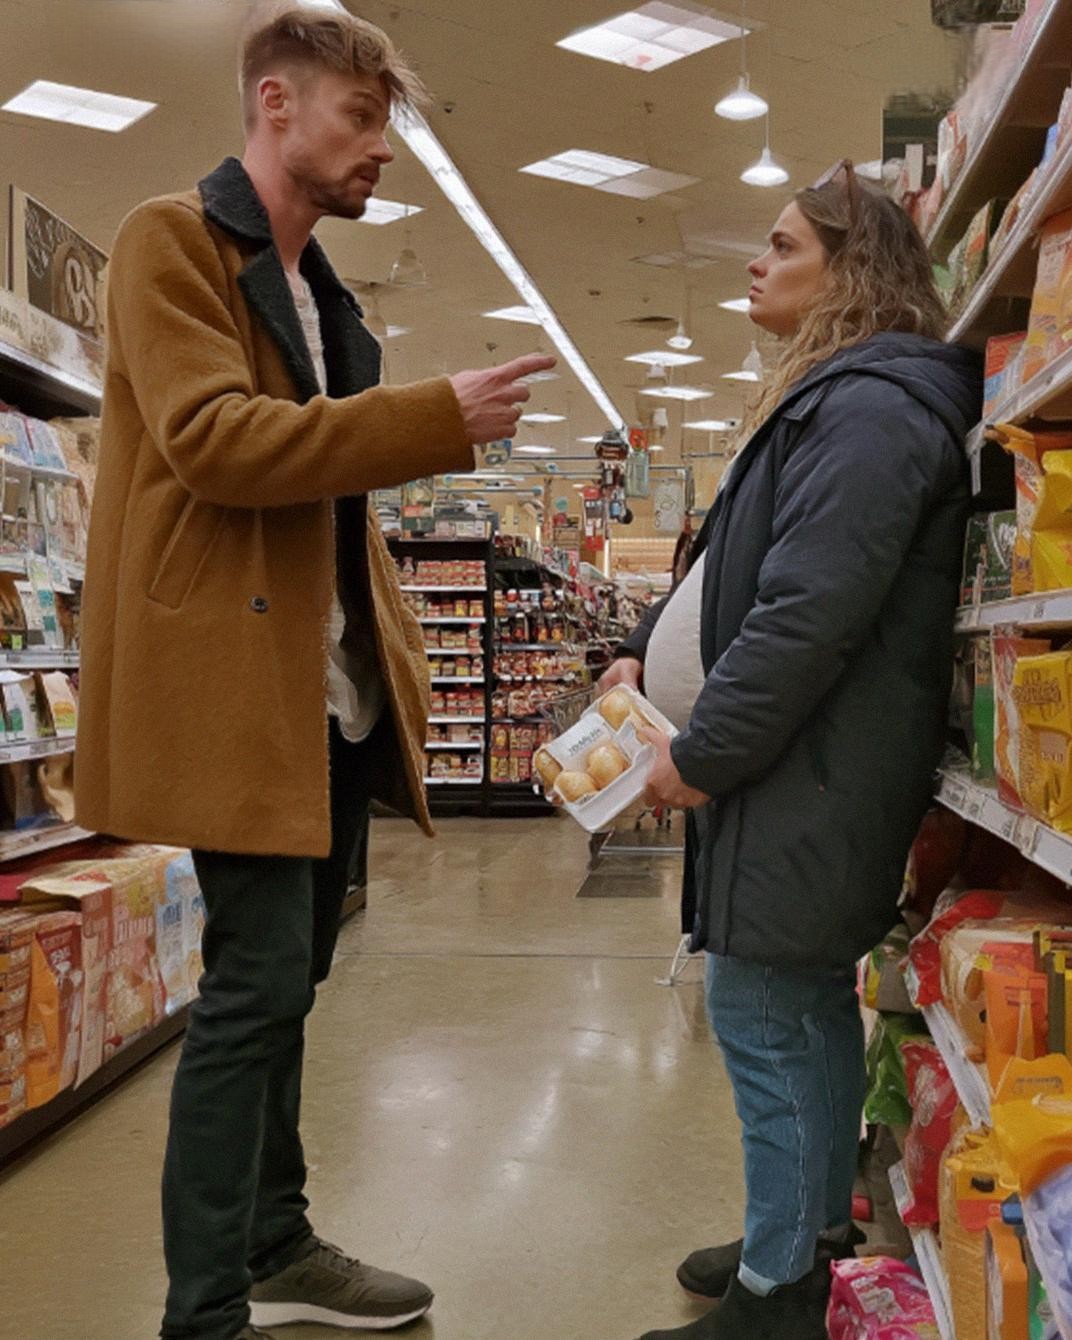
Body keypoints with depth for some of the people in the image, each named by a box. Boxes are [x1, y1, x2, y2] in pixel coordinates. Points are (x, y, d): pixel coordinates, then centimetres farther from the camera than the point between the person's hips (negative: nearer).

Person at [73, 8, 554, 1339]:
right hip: (236, 680, -9)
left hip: (335, 690, 9)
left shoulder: (319, 292, 22)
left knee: (284, 979, 15)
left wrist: (394, 649, 16)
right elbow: (211, 435, -19)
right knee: (258, 982, -8)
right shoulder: (172, 241, -4)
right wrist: (436, 416, -22)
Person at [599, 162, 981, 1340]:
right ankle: (814, 1237, 33)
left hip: (807, 782, -10)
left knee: (761, 1020, -3)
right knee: (812, 1008, 18)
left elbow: (808, 615, -26)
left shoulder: (869, 411, -17)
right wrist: (648, 648, 10)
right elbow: (741, 567, 22)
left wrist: (702, 754, -19)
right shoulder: (836, 401, 18)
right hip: (798, 774, 10)